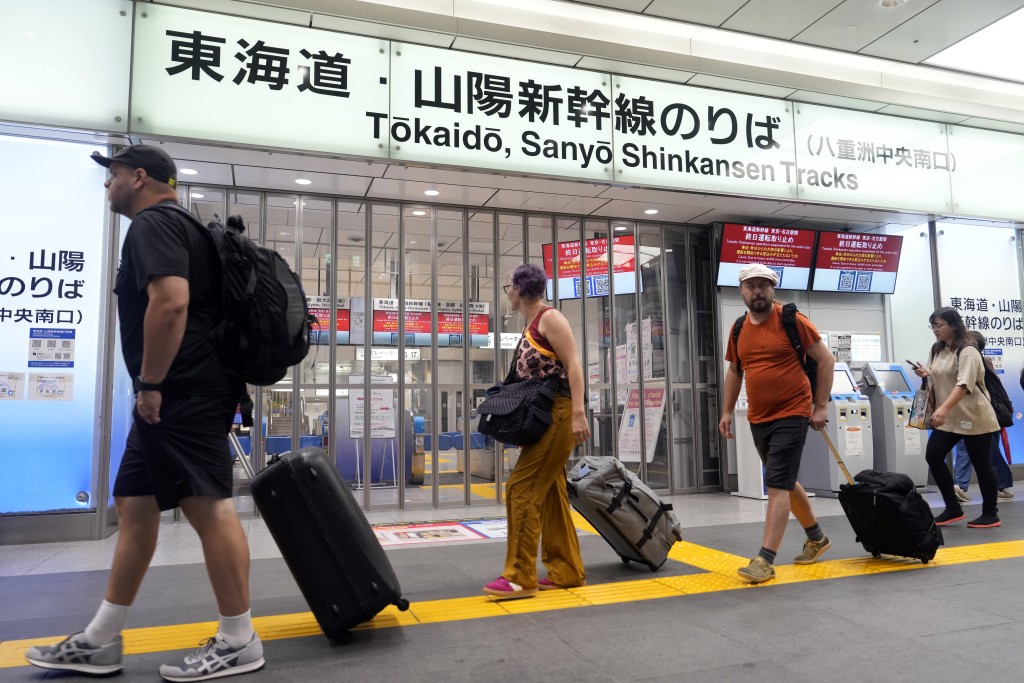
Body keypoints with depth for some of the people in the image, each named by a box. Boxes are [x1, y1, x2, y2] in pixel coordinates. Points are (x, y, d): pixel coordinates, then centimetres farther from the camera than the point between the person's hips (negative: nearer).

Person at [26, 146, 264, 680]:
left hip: (181, 397, -11)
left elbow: (171, 301, -25)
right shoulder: (176, 227, 24)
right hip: (177, 399, 11)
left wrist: (151, 384, -19)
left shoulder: (153, 224, -9)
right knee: (134, 506, 13)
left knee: (209, 507, -6)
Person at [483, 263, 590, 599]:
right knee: (549, 493, 11)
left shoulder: (550, 318, -9)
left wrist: (579, 414, -25)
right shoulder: (531, 326, 19)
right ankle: (567, 571, 19)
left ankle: (520, 577, -4)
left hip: (558, 415, -10)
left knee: (522, 488, -10)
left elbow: (573, 366, -17)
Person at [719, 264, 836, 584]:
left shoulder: (791, 320, -10)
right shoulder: (739, 329, 6)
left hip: (792, 415, -7)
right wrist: (727, 411, 13)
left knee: (776, 484, -11)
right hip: (758, 419, 7)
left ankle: (765, 559, -7)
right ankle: (816, 537, 40)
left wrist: (821, 406, -8)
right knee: (785, 482, 19)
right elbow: (734, 371, 18)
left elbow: (825, 359, -6)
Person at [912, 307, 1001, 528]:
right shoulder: (937, 350, 8)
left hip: (974, 418, -7)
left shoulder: (967, 351, -17)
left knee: (981, 464, 2)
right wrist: (926, 374, -3)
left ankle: (990, 514, 18)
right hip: (948, 418, 8)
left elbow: (964, 384, -30)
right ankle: (953, 508, 10)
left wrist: (944, 409, -43)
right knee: (933, 456, -2)